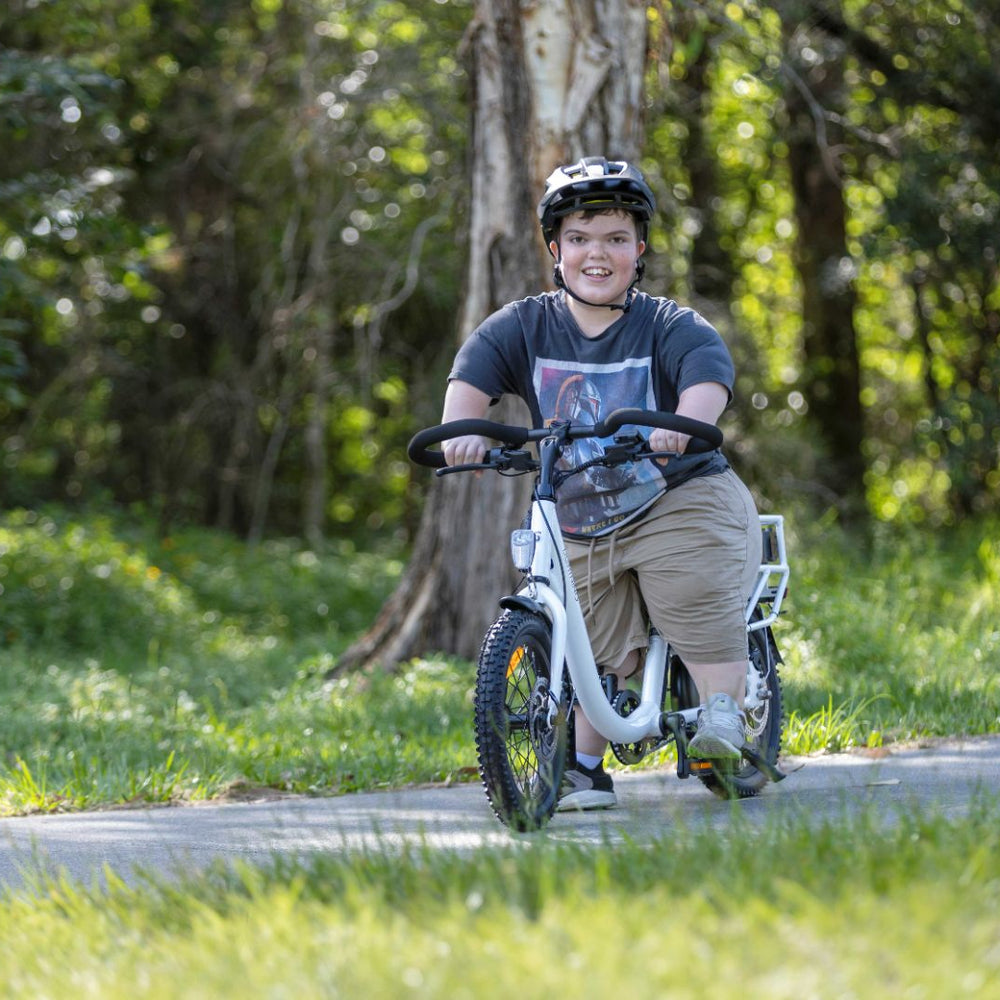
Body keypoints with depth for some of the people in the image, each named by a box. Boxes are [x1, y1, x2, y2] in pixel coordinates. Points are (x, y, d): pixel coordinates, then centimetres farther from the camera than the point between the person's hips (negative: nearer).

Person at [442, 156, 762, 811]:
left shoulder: (671, 326, -6)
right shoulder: (525, 327, 2)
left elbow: (709, 374, -25)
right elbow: (473, 374, -13)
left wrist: (684, 424, -48)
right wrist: (462, 429, -36)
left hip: (680, 503, -3)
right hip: (580, 524, 3)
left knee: (698, 598, -24)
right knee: (593, 649, 0)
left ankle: (725, 714, -11)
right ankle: (585, 767, 9)